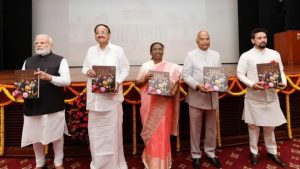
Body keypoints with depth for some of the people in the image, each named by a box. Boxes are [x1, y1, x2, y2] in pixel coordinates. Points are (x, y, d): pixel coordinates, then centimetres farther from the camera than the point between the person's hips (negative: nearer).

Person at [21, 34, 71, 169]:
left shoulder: (60, 60, -1)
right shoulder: (28, 62, 14)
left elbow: (67, 81, -11)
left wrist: (49, 77, -25)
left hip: (54, 106, -4)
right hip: (33, 106, 4)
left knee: (56, 135, 6)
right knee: (35, 136, 13)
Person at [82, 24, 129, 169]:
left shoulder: (118, 50, 0)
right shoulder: (91, 50, 11)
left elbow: (125, 69, 0)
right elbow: (84, 67, 13)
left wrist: (118, 82, -16)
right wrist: (87, 71, -10)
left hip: (112, 94, -3)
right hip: (95, 95, 4)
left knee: (112, 128, 2)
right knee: (95, 128, 9)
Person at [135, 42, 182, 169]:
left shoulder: (170, 67, 4)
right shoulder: (145, 66, 5)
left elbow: (177, 80, 4)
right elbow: (137, 82, 5)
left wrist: (173, 92, -14)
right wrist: (144, 79, -15)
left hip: (164, 104, 0)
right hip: (149, 104, 1)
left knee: (162, 132, 3)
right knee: (150, 132, 8)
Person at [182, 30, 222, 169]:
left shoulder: (216, 55, 10)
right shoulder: (190, 55, 0)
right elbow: (186, 75, -7)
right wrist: (197, 86, -21)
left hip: (212, 96, 3)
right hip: (196, 96, -3)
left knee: (211, 127, 14)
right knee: (195, 128, 6)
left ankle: (210, 153, 31)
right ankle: (196, 155, 22)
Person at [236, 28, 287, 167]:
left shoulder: (275, 54, 7)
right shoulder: (246, 56, -4)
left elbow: (281, 71, 10)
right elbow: (240, 74, -7)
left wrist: (283, 82, -10)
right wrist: (252, 84, -21)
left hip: (271, 95, 3)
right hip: (254, 97, -3)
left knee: (270, 125, 14)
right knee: (253, 125, 8)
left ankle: (272, 151, 33)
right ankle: (254, 152, 25)